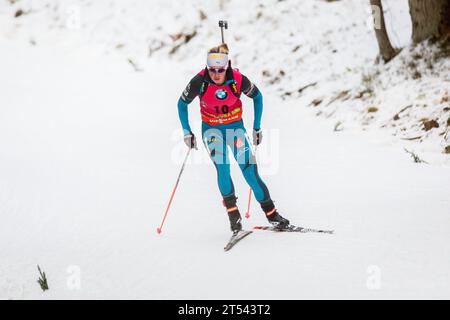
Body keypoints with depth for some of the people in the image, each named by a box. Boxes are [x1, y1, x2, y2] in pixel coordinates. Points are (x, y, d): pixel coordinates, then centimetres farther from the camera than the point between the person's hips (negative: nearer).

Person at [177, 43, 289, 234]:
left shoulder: (238, 79, -20)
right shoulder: (199, 81, -21)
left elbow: (257, 96, -1)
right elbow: (182, 103, -3)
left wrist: (257, 127, 2)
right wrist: (187, 132, -6)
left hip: (235, 126, 0)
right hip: (211, 129, 0)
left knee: (249, 170, -8)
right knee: (222, 167, -20)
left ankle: (271, 213, 3)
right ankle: (232, 212, -6)